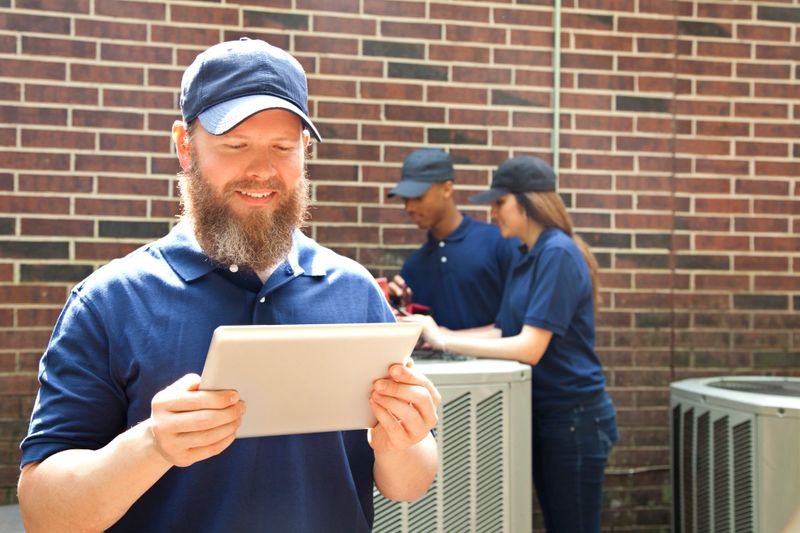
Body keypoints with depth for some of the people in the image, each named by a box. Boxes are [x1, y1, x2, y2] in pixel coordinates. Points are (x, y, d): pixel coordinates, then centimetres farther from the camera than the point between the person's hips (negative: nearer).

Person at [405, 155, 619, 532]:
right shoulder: (528, 258, 10)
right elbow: (502, 333, 9)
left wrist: (442, 341, -20)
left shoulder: (557, 254, -18)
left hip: (574, 418, -9)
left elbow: (529, 348, -23)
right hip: (544, 415, 9)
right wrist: (435, 333, -1)